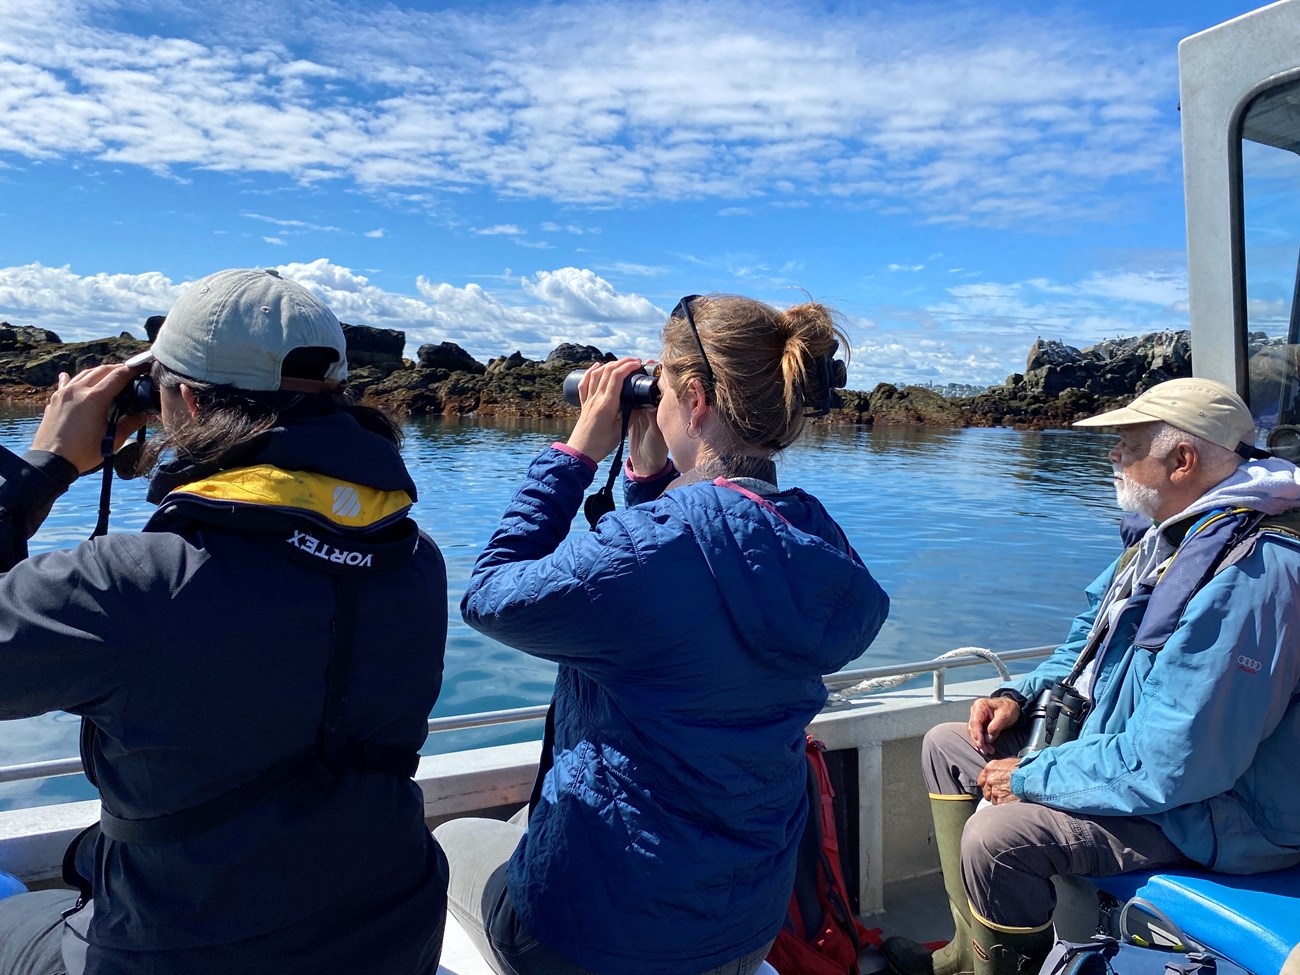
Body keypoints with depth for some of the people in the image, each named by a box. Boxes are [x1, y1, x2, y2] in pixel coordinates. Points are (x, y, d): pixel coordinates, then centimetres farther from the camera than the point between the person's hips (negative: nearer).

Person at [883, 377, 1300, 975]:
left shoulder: (1249, 577, -30)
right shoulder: (1174, 533, 4)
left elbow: (1172, 764, -32)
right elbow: (1095, 637, 18)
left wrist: (1031, 778, -21)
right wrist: (1020, 695, 2)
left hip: (1214, 805, -10)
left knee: (996, 835, -29)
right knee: (945, 746, 10)